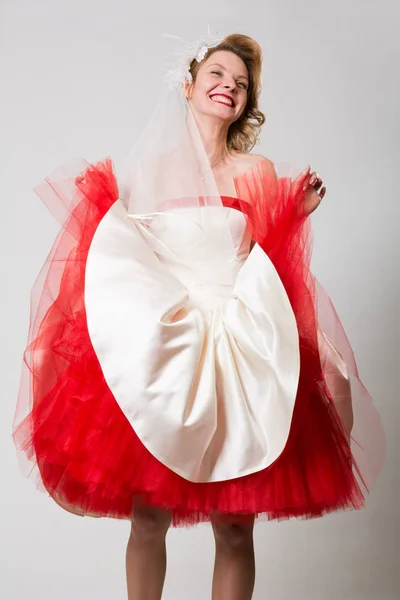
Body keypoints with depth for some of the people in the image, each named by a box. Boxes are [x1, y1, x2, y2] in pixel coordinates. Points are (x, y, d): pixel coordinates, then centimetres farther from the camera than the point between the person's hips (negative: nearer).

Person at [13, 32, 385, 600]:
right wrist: (98, 205, -3)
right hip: (158, 349, 0)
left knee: (235, 529, 2)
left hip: (239, 358, 0)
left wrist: (300, 213, -8)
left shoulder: (260, 173, 8)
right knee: (147, 520, 2)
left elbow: (273, 266, 4)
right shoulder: (149, 168, 8)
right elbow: (125, 258, 9)